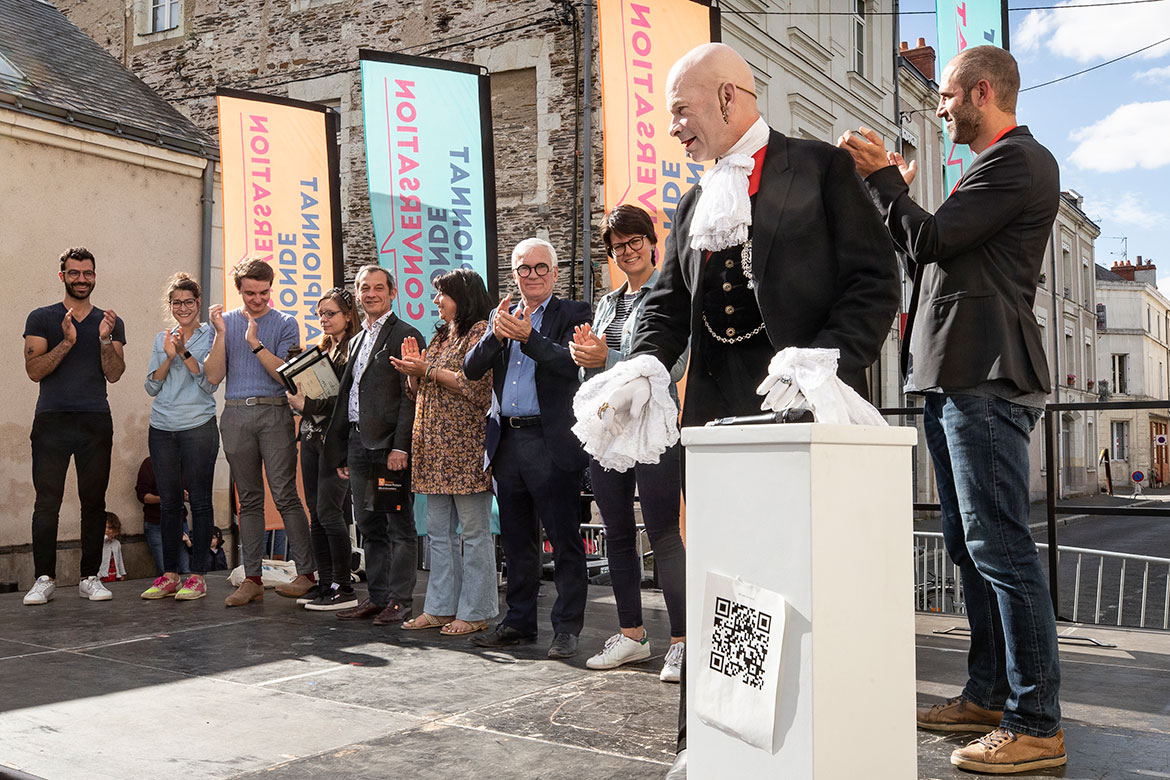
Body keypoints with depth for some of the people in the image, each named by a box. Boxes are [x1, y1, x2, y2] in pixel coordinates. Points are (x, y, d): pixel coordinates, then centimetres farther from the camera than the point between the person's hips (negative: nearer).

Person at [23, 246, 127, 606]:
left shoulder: (110, 322, 13)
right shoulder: (41, 318, 8)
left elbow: (114, 374, 3)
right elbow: (34, 370, -2)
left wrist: (105, 339, -12)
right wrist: (66, 342, -15)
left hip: (96, 422, 1)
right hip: (52, 421, -1)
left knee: (94, 502, 2)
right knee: (46, 502, -4)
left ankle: (90, 577, 9)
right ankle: (44, 579, 2)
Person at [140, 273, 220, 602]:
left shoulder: (210, 336, 2)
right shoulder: (162, 339, 14)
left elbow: (209, 383, -6)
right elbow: (151, 387, 8)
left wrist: (185, 353, -15)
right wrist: (169, 358, -7)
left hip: (198, 426, -4)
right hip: (162, 428, 4)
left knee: (199, 500, -2)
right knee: (169, 501, 6)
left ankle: (197, 577, 3)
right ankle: (169, 575, 13)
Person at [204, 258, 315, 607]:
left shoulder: (285, 323, 5)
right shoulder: (226, 321, 13)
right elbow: (213, 376, 4)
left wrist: (255, 343, -14)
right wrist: (221, 334, -6)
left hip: (275, 412, -3)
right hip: (236, 415, 3)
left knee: (285, 495, -9)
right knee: (249, 499, 6)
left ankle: (306, 572, -4)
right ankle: (252, 578, 10)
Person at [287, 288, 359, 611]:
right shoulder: (320, 348, 17)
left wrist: (307, 405, -17)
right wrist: (299, 399, 0)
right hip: (311, 436, 8)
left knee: (328, 511, -9)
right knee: (316, 512, 9)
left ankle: (343, 588, -2)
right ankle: (325, 582, 16)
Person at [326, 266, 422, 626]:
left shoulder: (405, 335, -5)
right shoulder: (357, 340, 21)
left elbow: (411, 396, -13)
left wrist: (401, 446, -20)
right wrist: (343, 451, 17)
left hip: (389, 445, -8)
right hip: (358, 444, 8)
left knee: (399, 526, -1)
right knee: (369, 526, 12)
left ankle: (400, 601, 4)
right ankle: (377, 597, 20)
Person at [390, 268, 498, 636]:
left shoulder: (481, 331, -4)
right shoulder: (440, 336, 21)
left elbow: (477, 386, -17)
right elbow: (420, 393, 23)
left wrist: (429, 371, -12)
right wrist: (413, 370, 3)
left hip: (466, 447, -9)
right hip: (436, 447, 9)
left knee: (474, 530, -3)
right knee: (438, 531, 11)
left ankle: (475, 612, 3)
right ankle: (441, 607, 18)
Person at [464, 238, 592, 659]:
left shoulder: (572, 313, 0)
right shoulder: (501, 318, 15)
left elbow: (571, 363, -16)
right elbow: (471, 369, 5)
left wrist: (527, 336, -26)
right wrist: (495, 336, -12)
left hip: (552, 444, -5)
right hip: (507, 443, 6)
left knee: (564, 540, -1)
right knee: (516, 541, 14)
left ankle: (566, 628, 8)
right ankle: (519, 623, 25)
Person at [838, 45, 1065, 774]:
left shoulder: (1020, 160, -7)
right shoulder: (992, 166, 24)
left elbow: (934, 239, -15)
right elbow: (931, 252, 22)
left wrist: (883, 179, -4)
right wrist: (897, 191, 16)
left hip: (986, 377, -11)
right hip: (953, 376, 11)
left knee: (1000, 544, -11)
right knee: (969, 543, 13)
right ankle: (988, 696, 23)